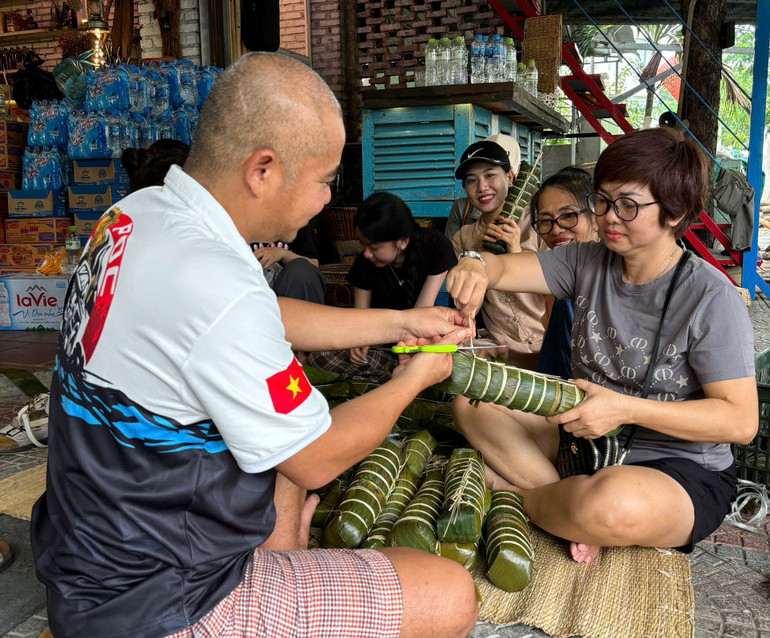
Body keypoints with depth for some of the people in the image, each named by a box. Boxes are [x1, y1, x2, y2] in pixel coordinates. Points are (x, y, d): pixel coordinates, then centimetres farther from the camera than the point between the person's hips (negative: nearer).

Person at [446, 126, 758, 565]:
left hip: (683, 472, -5)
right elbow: (505, 267, -8)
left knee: (615, 505, -39)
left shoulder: (711, 298, -17)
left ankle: (509, 491, -8)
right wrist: (476, 266, -34)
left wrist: (625, 409, -27)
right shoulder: (588, 263, -1)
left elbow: (741, 421, -18)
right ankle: (569, 498, -16)